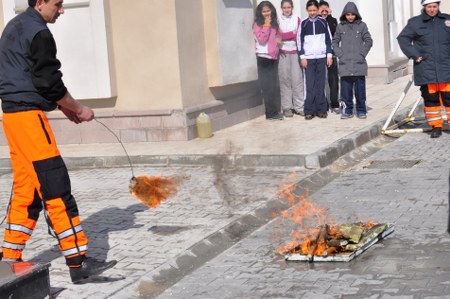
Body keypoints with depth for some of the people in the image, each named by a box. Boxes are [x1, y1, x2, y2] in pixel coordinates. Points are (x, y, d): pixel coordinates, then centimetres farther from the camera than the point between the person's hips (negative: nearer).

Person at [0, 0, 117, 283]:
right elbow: (48, 82, -15)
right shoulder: (38, 32, -12)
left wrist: (65, 107, 18)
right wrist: (78, 108, 0)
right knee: (56, 188, -11)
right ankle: (78, 262, -10)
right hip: (29, 115, -10)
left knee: (25, 190, 14)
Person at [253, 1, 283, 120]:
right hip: (263, 57, -5)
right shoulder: (257, 24, -5)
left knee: (274, 85, 6)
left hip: (274, 56, 5)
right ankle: (272, 112, 1)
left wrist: (278, 40, 1)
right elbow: (262, 39, -17)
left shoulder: (274, 23, 11)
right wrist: (266, 25, -15)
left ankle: (274, 111, 11)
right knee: (267, 85, -1)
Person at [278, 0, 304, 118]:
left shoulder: (297, 19, 8)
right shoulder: (278, 20, 5)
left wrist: (285, 36, -8)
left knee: (297, 78, -4)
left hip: (295, 52, 1)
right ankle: (287, 107, 4)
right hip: (283, 53, -1)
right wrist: (293, 33, -10)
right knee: (285, 79, -2)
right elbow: (277, 36, -6)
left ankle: (299, 107, 1)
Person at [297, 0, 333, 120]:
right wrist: (302, 57, -3)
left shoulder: (323, 22, 5)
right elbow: (300, 41, 3)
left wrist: (329, 55, 1)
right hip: (308, 58, -1)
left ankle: (321, 109, 7)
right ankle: (309, 111, -1)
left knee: (321, 85, 2)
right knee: (310, 85, -4)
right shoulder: (303, 23, 3)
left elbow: (328, 39, 7)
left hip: (321, 57, 1)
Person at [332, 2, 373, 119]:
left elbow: (368, 41, 3)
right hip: (345, 64, 1)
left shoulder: (362, 25, 1)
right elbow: (335, 42, 10)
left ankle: (361, 110, 10)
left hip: (359, 63, -1)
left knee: (360, 88, 3)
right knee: (346, 89, 2)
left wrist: (362, 54, -4)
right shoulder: (340, 27, 5)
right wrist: (340, 55, -1)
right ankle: (347, 110, 10)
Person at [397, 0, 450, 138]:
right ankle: (436, 126, 14)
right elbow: (402, 38, 2)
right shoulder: (415, 22, 0)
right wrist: (414, 55, -4)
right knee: (430, 98, 4)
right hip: (426, 69, -1)